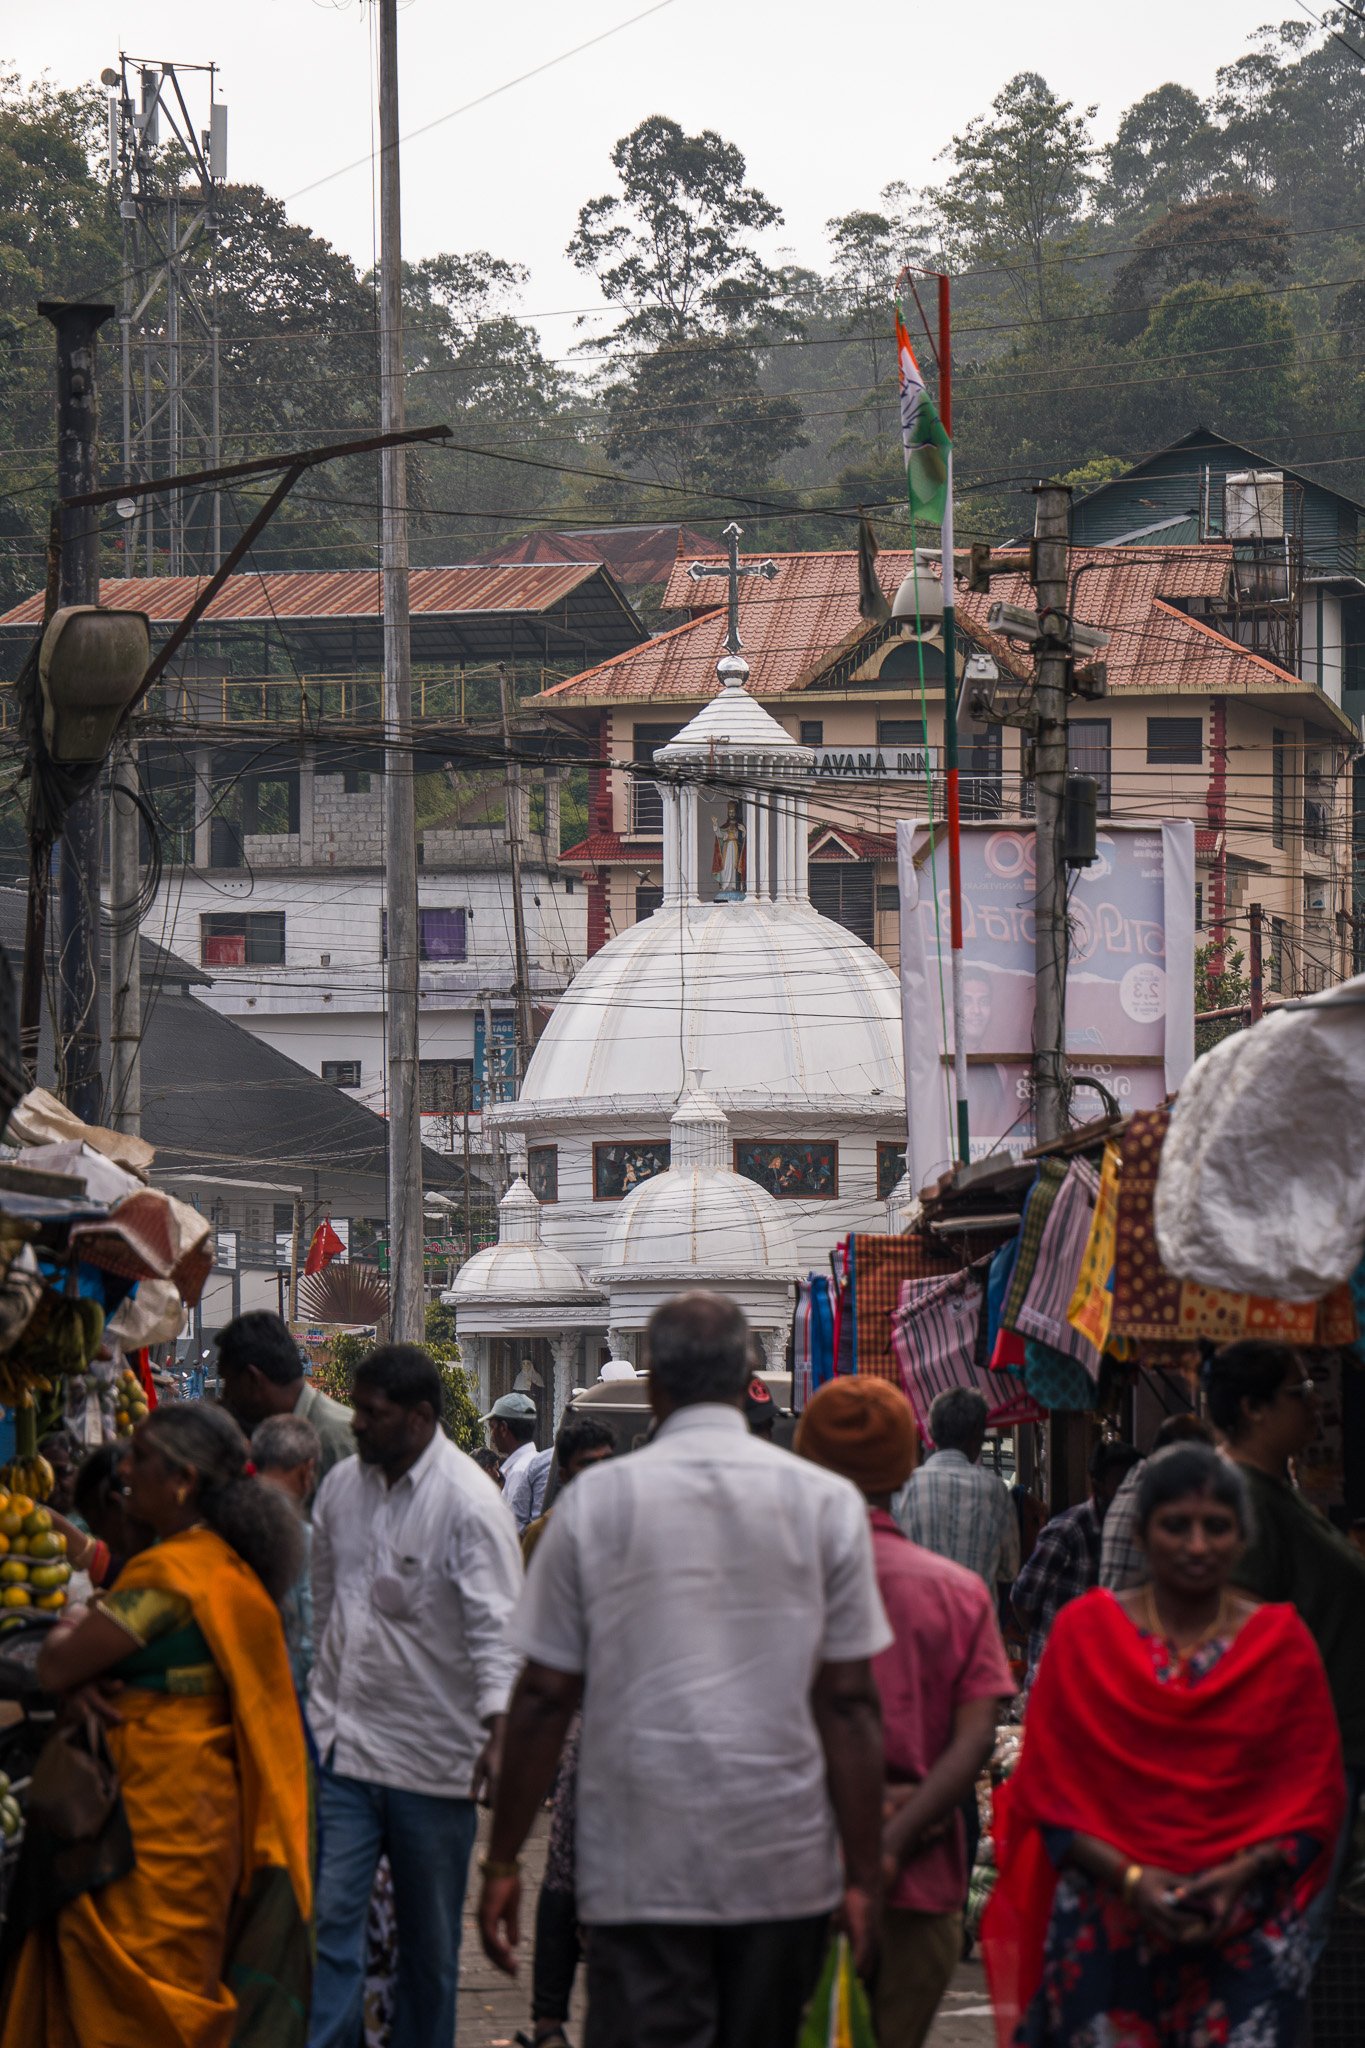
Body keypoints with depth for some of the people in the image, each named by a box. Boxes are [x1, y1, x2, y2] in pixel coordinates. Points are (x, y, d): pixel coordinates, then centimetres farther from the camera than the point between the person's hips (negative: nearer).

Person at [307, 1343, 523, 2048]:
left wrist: (498, 1726, -31)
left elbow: (496, 1624, -19)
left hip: (433, 1751, -4)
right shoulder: (342, 1484, 6)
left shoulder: (470, 1504, -13)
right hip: (341, 1738, 4)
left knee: (430, 1938, 8)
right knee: (330, 1915, -4)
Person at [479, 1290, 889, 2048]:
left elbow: (544, 1699, 1)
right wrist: (862, 1874, 3)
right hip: (785, 1868, 1)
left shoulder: (594, 1501, 0)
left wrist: (502, 1862, 7)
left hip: (638, 1868, -1)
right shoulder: (827, 1503, 1)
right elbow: (849, 1702, -1)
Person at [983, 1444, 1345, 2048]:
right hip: (1103, 1926, 0)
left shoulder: (1282, 1644, 7)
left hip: (1246, 1935, 0)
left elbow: (1314, 1796, 6)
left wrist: (1241, 1874, -11)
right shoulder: (1085, 1631, 7)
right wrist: (1129, 1878, -11)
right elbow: (1049, 1788, 4)